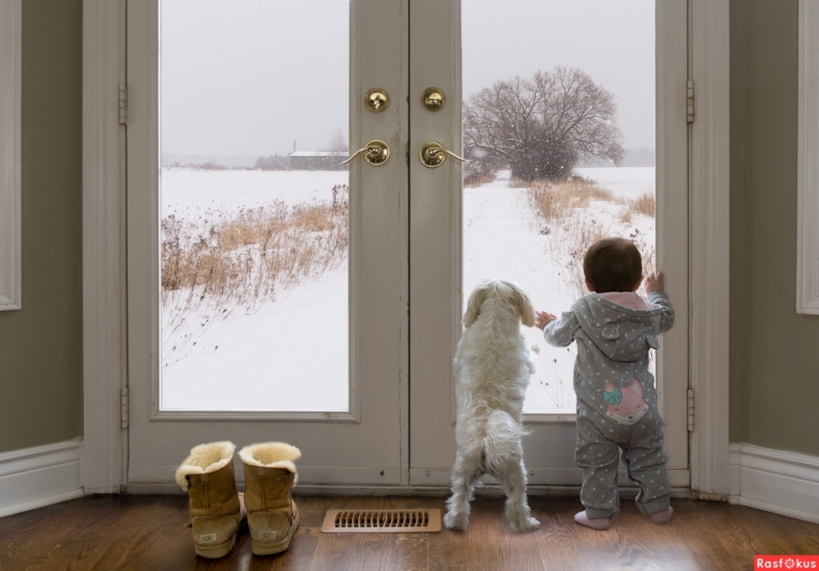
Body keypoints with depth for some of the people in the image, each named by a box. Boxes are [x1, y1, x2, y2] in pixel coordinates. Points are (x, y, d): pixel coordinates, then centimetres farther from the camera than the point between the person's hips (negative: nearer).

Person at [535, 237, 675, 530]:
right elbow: (666, 317, 24)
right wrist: (656, 292, 44)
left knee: (598, 463, 9)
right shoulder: (647, 313, 0)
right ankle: (658, 506, 26)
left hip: (598, 411, -3)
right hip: (641, 408, 3)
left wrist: (548, 324, 29)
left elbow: (559, 336, 5)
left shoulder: (582, 311, -9)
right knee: (648, 458, 19)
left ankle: (599, 512, 13)